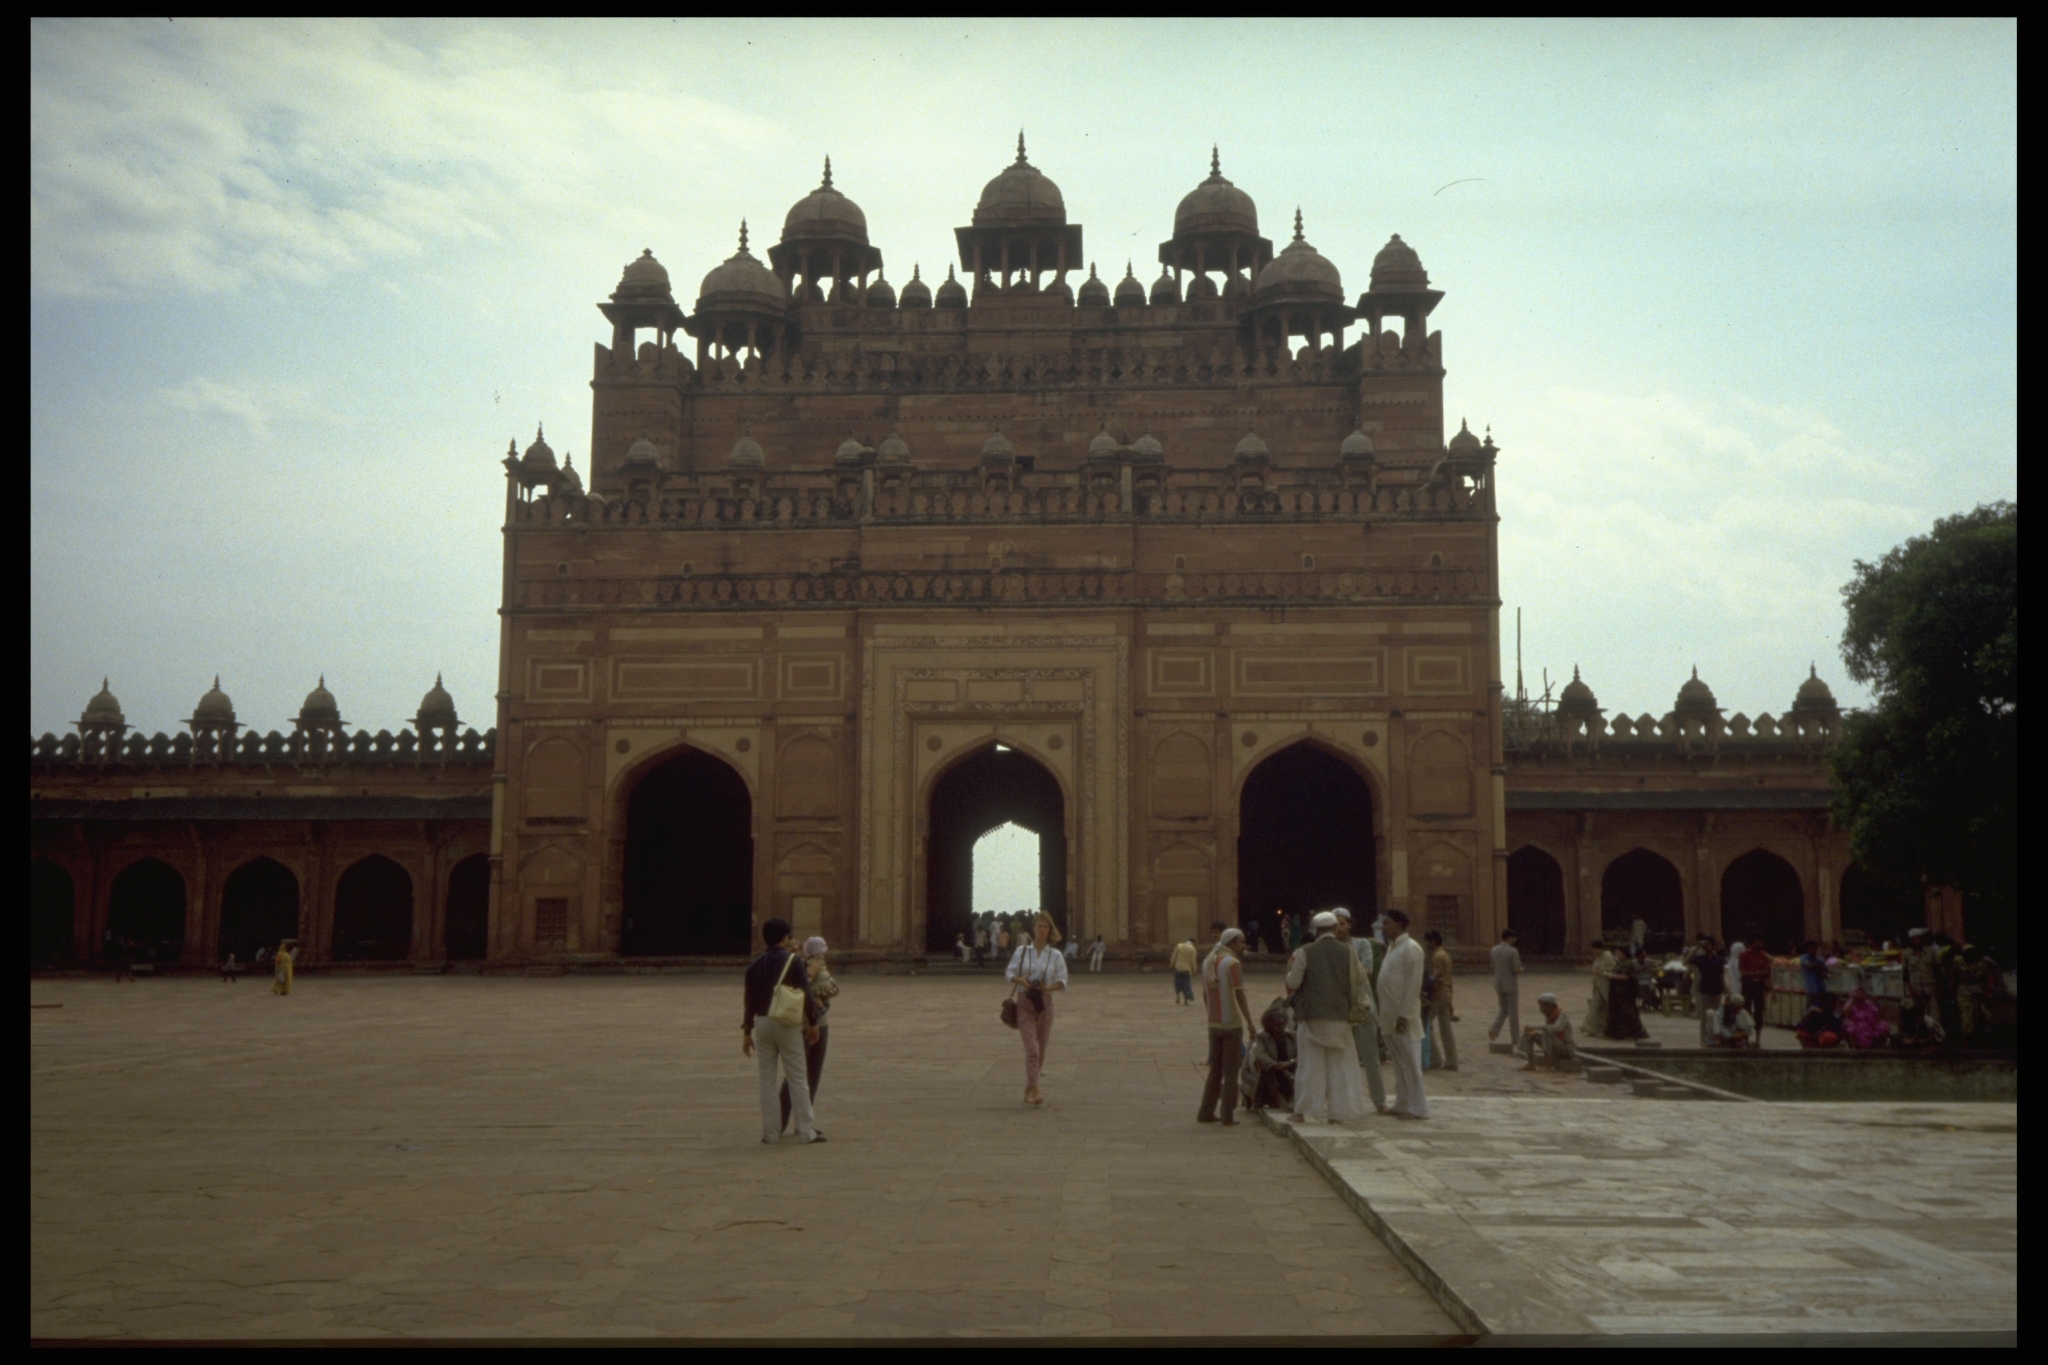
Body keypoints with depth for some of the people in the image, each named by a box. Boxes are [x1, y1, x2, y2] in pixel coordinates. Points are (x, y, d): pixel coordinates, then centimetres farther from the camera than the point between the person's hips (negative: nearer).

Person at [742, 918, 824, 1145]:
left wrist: (747, 1032, 14)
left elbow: (750, 999, 9)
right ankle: (805, 1131, 1)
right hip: (787, 1023, -4)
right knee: (797, 1078, 1)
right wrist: (813, 1022, 2)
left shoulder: (756, 965, 6)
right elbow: (806, 993, -7)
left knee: (767, 1079, 9)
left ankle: (771, 1132, 9)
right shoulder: (791, 960, -6)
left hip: (763, 1023, 4)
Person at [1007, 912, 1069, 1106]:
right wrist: (1019, 980, -18)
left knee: (1040, 1048, 9)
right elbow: (1009, 973, 2)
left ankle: (1029, 1090, 23)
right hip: (1025, 1002, -2)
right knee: (1032, 1047, -13)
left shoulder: (1056, 955, 2)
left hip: (1044, 1002, 2)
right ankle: (1033, 1090, -17)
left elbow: (1062, 981, 2)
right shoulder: (1022, 951, 0)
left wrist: (1048, 987, -16)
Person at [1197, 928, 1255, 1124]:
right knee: (1231, 1070, 0)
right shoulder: (1232, 963, -13)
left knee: (1215, 1069, 13)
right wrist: (1249, 1022, -16)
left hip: (1214, 1024, 7)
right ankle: (1228, 1115, -1)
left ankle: (1206, 1112, 13)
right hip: (1232, 1023, -7)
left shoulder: (1207, 962, 10)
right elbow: (1239, 995, -18)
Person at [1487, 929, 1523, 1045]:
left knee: (1504, 1010, 18)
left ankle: (1494, 1030, -3)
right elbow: (1517, 970, -19)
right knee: (1513, 1011, 6)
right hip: (1510, 985, -6)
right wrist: (1521, 969, 2)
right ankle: (1515, 1038, 13)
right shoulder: (1513, 951, -16)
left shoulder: (1494, 950, 3)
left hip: (1498, 984, 6)